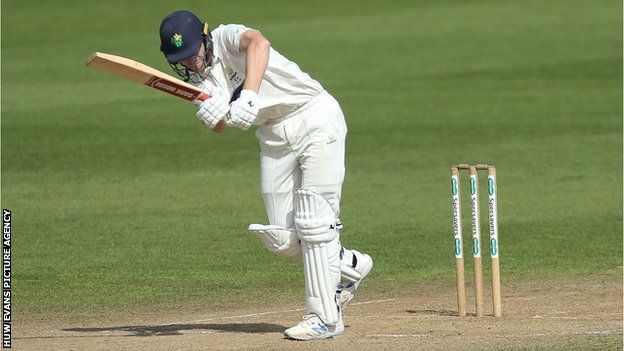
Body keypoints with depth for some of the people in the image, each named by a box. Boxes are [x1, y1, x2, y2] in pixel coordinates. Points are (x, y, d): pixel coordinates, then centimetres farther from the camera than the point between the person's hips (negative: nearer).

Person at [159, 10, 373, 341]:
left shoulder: (227, 38, -14)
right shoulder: (196, 79, 5)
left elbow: (258, 43, -37)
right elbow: (219, 124, -11)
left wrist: (248, 96, -49)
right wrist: (212, 114, -35)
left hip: (315, 118, -7)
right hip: (274, 137, 7)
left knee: (314, 223, -10)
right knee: (281, 238, 4)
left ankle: (324, 317, -3)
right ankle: (351, 267, 29)